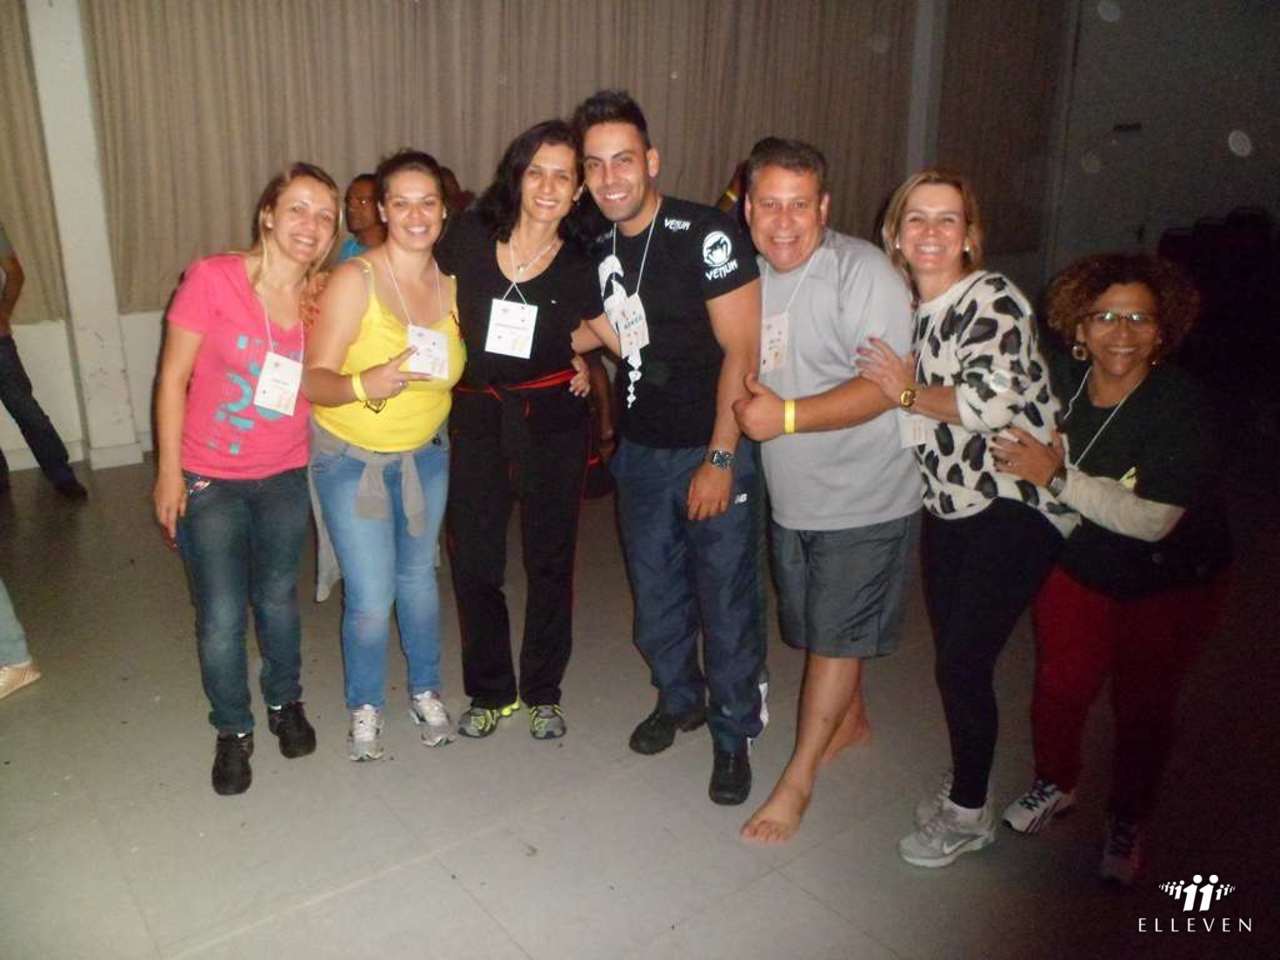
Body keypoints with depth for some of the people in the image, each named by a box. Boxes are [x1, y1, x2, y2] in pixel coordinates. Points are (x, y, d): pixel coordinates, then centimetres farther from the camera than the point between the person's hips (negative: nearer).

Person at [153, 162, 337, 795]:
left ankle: (285, 701, 43)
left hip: (286, 477, 3)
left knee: (278, 598, 19)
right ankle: (233, 730, 28)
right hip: (209, 480, -2)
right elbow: (173, 376, -9)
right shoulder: (213, 278, -14)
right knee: (222, 620, 3)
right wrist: (169, 469, -8)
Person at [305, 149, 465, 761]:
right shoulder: (354, 280, -20)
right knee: (371, 600, -4)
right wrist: (365, 384, -42)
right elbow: (315, 382, -23)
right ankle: (365, 706, 25)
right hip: (351, 457, -4)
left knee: (418, 577, 18)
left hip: (425, 452, 4)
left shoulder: (451, 284, -5)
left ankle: (425, 691, 40)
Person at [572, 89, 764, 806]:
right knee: (656, 587, 17)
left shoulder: (707, 235, -15)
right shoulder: (597, 245, 5)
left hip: (711, 449, -6)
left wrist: (720, 458, -18)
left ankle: (733, 733, 22)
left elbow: (741, 350, -16)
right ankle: (679, 699, 39)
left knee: (727, 599, 3)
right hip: (640, 448, 6)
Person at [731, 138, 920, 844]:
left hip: (862, 499, -6)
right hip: (789, 496, 7)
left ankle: (798, 780, 16)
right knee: (819, 627, 21)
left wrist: (787, 416, -29)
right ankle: (849, 720, 45)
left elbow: (885, 386, -24)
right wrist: (742, 402, -4)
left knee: (836, 636, 3)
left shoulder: (862, 272, -19)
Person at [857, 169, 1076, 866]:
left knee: (962, 665, -5)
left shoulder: (993, 299, -15)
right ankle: (961, 784, 36)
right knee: (952, 657, 15)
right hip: (948, 504, 7)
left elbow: (994, 401, -28)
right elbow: (886, 393, 22)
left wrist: (908, 393, -14)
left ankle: (969, 814, 17)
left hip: (1016, 505, -7)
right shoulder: (906, 305, 8)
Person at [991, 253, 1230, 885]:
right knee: (1058, 688, 5)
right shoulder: (1062, 386, -13)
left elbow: (1153, 519, -31)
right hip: (1077, 567, 3)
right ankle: (1055, 784, 36)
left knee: (1143, 707, 9)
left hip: (1168, 586, -3)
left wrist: (1057, 477, -35)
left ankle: (1127, 822, 35)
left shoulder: (1180, 406, -25)